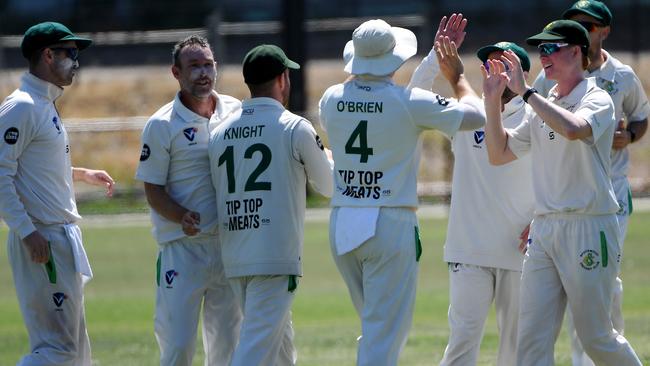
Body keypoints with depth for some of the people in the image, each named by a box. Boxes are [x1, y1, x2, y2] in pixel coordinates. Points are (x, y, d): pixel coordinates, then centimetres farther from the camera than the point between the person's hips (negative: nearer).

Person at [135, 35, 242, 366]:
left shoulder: (237, 112, 7)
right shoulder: (162, 125, -5)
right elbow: (153, 189, -5)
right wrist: (182, 217, -23)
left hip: (230, 242, 4)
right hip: (181, 247, -4)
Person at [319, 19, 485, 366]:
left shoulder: (332, 99, 4)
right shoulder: (410, 102, -10)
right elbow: (476, 116, -1)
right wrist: (459, 79, 16)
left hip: (341, 224, 5)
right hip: (390, 224, -5)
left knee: (377, 325, 20)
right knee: (384, 333, -4)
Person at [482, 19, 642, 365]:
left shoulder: (597, 100, -6)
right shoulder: (543, 107, 16)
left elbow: (573, 129, -29)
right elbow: (499, 153, 19)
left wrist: (526, 92, -23)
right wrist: (492, 101, 8)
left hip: (589, 227, -7)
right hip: (544, 229, 7)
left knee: (596, 338, 2)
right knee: (532, 338, -2)